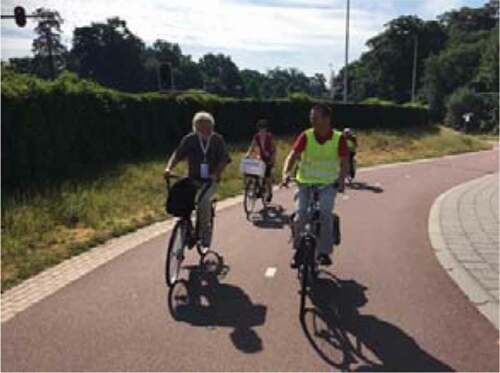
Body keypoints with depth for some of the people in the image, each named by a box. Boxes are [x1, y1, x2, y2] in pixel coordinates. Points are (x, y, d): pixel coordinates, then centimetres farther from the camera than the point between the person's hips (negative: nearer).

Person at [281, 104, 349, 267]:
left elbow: (343, 162, -6)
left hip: (328, 184, -1)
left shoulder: (339, 138, -7)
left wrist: (341, 179, -24)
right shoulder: (306, 136, -6)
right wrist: (286, 173, -31)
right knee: (300, 216, -12)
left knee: (324, 214, -22)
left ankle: (324, 252, -5)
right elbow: (292, 156, -13)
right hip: (305, 182, 1)